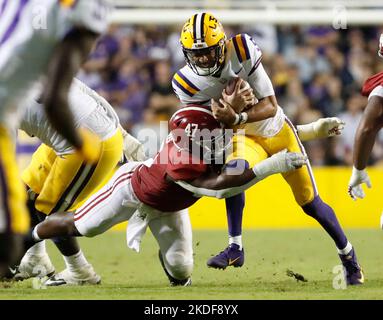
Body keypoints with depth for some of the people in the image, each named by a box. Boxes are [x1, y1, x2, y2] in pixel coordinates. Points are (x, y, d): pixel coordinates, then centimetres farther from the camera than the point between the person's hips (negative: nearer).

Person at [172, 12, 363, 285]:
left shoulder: (241, 53, -26)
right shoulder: (188, 84, -20)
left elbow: (271, 106, -25)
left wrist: (236, 118, -41)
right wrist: (231, 109, -38)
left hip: (278, 131, 0)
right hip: (246, 139, 0)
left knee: (310, 203, 7)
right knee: (236, 170, -35)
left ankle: (348, 253, 30)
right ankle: (235, 248, -28)